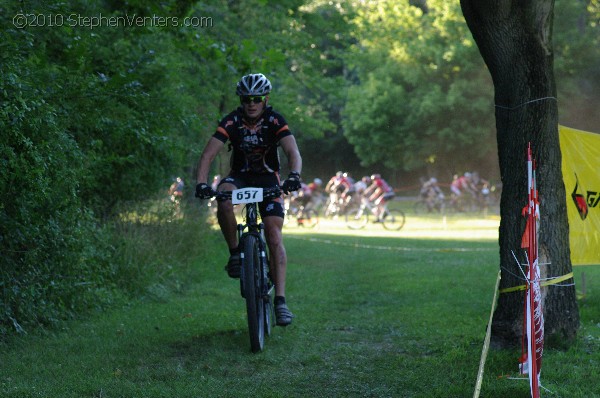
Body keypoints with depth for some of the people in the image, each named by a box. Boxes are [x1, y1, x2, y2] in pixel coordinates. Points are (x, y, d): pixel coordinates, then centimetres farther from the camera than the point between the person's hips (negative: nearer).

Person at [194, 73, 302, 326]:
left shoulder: (275, 121, -16)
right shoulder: (231, 122, -16)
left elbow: (293, 152, -28)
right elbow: (208, 154, -23)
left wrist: (294, 176, -50)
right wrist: (201, 183, -40)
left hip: (268, 179, -1)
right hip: (240, 176, 1)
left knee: (274, 235, -17)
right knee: (223, 199, -36)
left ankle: (280, 300, -19)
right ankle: (234, 252, -16)